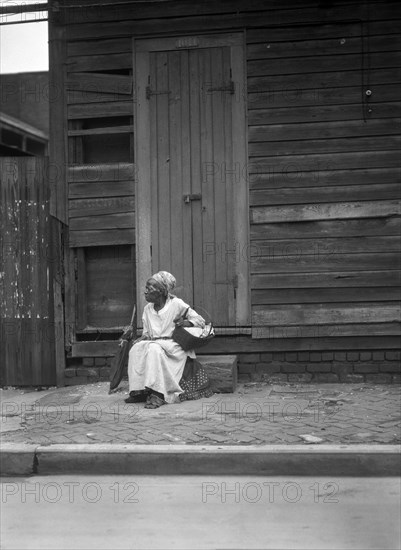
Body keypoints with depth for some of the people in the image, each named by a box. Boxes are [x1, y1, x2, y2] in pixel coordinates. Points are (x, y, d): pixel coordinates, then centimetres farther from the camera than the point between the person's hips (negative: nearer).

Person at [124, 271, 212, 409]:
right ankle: (139, 390, -25)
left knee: (154, 349, -35)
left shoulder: (177, 304, -2)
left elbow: (200, 321, 0)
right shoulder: (147, 309, 13)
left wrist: (186, 323, -19)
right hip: (154, 343, 6)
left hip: (173, 346, -5)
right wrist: (142, 338, -5)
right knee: (136, 349, -24)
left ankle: (158, 394, -42)